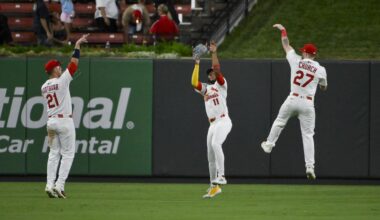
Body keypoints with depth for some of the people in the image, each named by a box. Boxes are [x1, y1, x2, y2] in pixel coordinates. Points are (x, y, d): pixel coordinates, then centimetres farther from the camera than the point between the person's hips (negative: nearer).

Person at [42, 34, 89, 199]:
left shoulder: (44, 87, 8)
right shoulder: (62, 81, -11)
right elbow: (74, 63, -9)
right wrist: (77, 45, -2)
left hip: (50, 121, 6)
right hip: (64, 120, -6)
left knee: (54, 154, 9)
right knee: (68, 154, -1)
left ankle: (50, 185, -1)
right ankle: (59, 185, -10)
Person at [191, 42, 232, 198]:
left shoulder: (221, 85, 7)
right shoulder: (205, 88, 21)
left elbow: (217, 69, -8)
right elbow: (194, 82, 4)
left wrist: (214, 53, -9)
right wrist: (197, 64, 6)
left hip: (223, 122, -7)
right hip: (212, 125, 7)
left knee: (215, 144, -31)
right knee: (210, 156, 7)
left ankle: (221, 176, -33)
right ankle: (214, 187, 14)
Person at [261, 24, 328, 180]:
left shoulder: (296, 61, -2)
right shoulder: (320, 70, -1)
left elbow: (286, 44, 14)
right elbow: (324, 87, 14)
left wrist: (282, 29, 29)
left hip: (292, 100, 0)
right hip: (308, 103, 0)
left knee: (279, 122, 27)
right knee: (308, 134, 2)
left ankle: (269, 144, 40)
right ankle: (310, 166, -6)